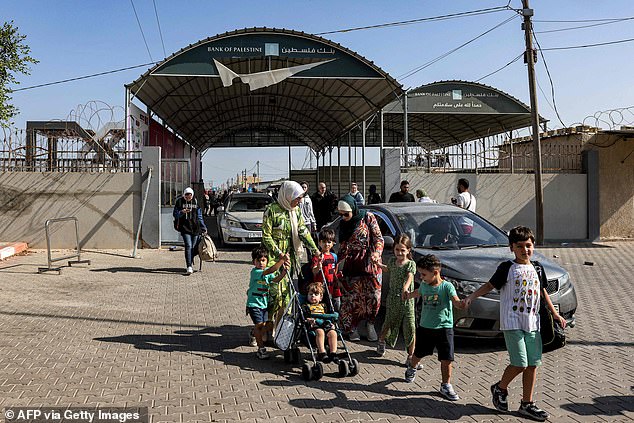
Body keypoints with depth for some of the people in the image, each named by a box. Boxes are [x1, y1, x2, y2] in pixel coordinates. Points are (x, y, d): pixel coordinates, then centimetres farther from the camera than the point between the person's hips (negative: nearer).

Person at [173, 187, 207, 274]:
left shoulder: (196, 202, 9)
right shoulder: (179, 201, 3)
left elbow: (199, 216, 16)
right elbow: (175, 214, 4)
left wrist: (203, 228, 14)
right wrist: (182, 212, -17)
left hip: (195, 228, 3)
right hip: (185, 228, -3)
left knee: (193, 247, 5)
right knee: (188, 246, -16)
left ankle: (190, 265, 20)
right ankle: (189, 267, -20)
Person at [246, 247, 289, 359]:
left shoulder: (267, 272, 7)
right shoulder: (255, 272, -17)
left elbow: (274, 279, -11)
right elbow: (269, 271, -33)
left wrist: (283, 273, -30)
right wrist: (281, 260, -42)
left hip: (264, 303, 7)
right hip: (254, 303, -7)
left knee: (266, 325, 5)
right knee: (259, 324, -10)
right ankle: (261, 349, -2)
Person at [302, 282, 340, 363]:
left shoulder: (323, 306, 31)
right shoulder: (306, 306, 16)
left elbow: (328, 316, 28)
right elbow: (303, 317, 1)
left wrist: (331, 323, 8)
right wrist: (308, 320, -20)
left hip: (326, 325, 4)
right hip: (314, 326, -4)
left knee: (333, 333, -27)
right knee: (320, 332, -37)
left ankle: (333, 353, -28)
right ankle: (321, 353, -40)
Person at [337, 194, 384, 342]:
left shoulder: (368, 217, -3)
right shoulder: (343, 223, 10)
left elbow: (378, 239, -2)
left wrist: (375, 255, -16)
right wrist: (340, 263, 10)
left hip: (369, 264, -3)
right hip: (350, 266, 3)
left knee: (373, 296, -2)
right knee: (351, 298, -1)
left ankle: (370, 325, 19)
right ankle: (352, 328, 11)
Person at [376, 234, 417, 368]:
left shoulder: (410, 264, -10)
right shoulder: (392, 262, 6)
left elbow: (410, 277, -30)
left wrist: (405, 288, -49)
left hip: (407, 300, -4)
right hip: (392, 299, 4)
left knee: (410, 328, -4)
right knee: (389, 323, 15)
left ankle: (410, 356, 6)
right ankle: (381, 341, 45)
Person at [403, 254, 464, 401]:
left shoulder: (447, 286, -12)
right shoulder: (424, 286, 3)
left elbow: (456, 301, -26)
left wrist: (462, 304, -44)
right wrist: (408, 295, 27)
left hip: (444, 328, -4)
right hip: (424, 327, 4)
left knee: (447, 359, -5)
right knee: (418, 354, 20)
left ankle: (446, 386, 11)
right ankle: (412, 368, 50)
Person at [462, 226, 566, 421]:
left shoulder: (537, 269, 11)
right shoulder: (507, 268, -4)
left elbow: (543, 292, 22)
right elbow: (490, 285, -1)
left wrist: (555, 313, 20)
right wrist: (471, 297, -13)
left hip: (532, 323, 6)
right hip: (512, 323, -5)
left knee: (532, 364, 6)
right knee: (520, 363, -10)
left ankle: (527, 404, 18)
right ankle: (500, 388, 17)